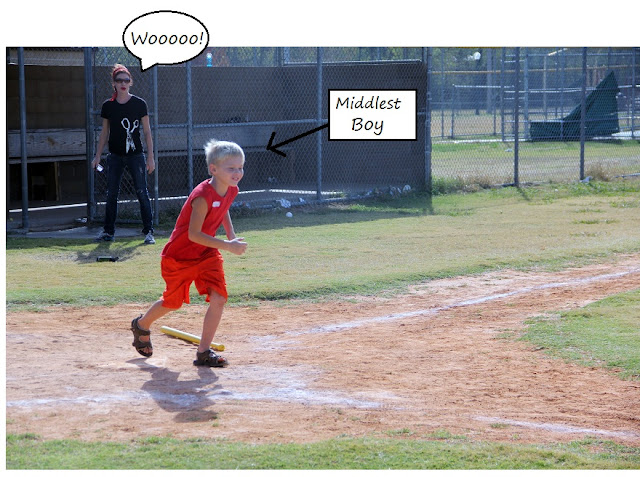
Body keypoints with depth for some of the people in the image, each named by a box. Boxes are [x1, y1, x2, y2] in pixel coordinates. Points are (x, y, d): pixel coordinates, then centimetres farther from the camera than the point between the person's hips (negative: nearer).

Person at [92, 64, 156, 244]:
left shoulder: (139, 104, -2)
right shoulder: (108, 106, 5)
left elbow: (147, 132, 0)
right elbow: (105, 133, 12)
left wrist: (150, 157, -4)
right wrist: (97, 156, 8)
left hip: (136, 155, -3)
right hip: (115, 156, 3)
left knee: (142, 192, -5)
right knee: (111, 194, 5)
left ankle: (148, 231, 1)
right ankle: (108, 231, 15)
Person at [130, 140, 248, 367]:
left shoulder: (231, 190, -7)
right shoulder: (203, 196, -32)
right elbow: (194, 234, -34)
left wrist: (231, 234, 5)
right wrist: (227, 246, -37)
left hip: (207, 254, 6)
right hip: (179, 255, -6)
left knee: (219, 298, -10)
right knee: (173, 302, 12)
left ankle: (204, 352, 0)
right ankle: (142, 325, 44)